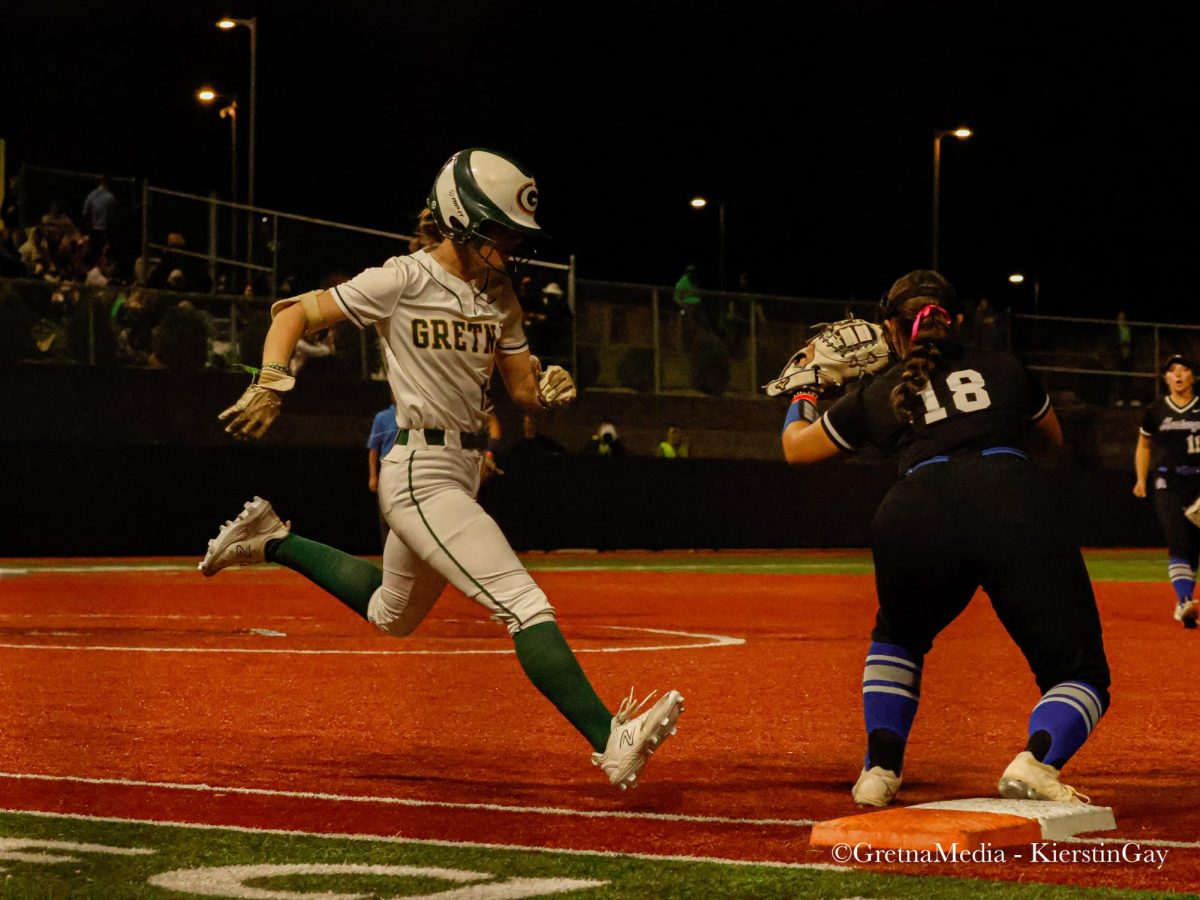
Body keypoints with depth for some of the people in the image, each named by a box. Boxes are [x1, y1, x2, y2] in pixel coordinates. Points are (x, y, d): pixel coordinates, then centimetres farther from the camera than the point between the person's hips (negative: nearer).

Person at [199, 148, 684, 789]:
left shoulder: (497, 298, 10)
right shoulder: (406, 280, -10)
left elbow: (523, 388, 14)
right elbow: (294, 312, -7)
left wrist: (550, 389, -10)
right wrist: (270, 386, -22)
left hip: (464, 470, 9)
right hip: (422, 475, -9)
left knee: (390, 616, 26)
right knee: (525, 606, -19)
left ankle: (271, 542, 38)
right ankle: (610, 741, -24)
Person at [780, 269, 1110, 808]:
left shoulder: (876, 395, 27)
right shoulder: (1002, 368, 30)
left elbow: (796, 448, 42)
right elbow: (1051, 437, 48)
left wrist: (803, 394, 61)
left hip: (917, 515, 1)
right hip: (1017, 503, -1)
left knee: (897, 638, 32)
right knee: (1079, 672, 6)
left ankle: (880, 770, 16)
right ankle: (1037, 762, -24)